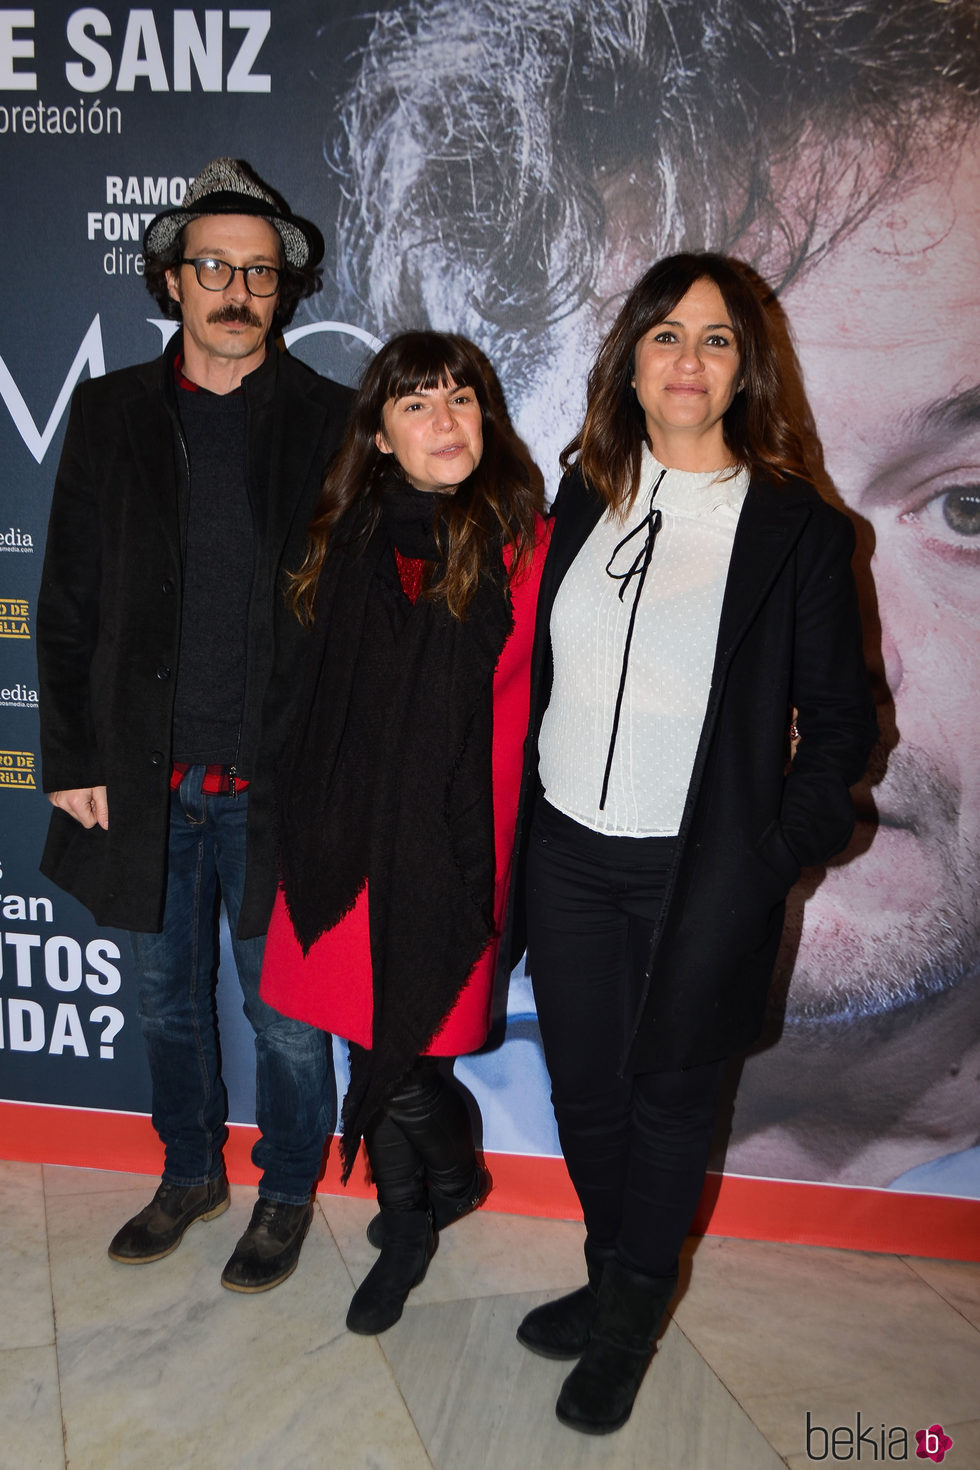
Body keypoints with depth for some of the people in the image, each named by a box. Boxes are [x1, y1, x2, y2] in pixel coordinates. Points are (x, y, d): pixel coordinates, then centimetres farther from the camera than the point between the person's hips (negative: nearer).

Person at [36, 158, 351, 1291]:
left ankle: (286, 1191, 36)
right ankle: (191, 1171, 44)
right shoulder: (110, 413, 5)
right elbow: (67, 604, 5)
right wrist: (71, 759, 1)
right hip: (144, 783, 3)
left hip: (276, 783, -3)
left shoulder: (330, 423, -3)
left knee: (286, 1018, 11)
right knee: (167, 1003, 20)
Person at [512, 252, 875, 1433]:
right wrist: (516, 809, 6)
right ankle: (615, 1280, 40)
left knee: (667, 1089, 12)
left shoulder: (797, 528, -7)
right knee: (581, 1083, 15)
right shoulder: (583, 497, 4)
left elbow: (840, 716, -3)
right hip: (569, 853, 4)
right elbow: (539, 664, 10)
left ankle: (630, 1316, 35)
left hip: (701, 872, -4)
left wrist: (779, 849, -11)